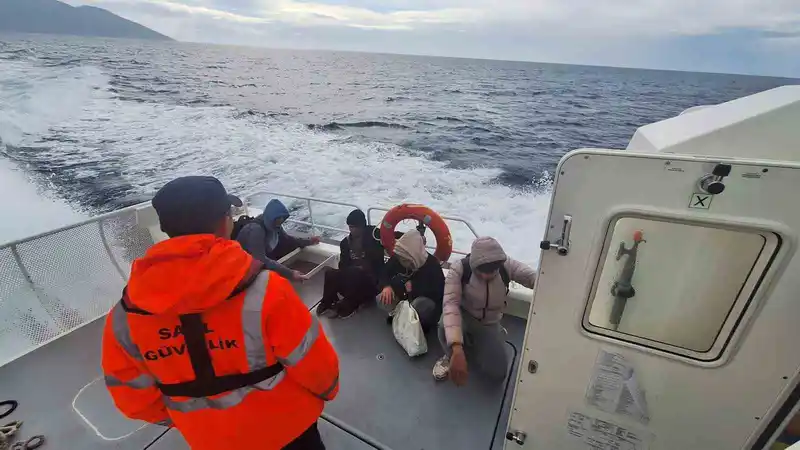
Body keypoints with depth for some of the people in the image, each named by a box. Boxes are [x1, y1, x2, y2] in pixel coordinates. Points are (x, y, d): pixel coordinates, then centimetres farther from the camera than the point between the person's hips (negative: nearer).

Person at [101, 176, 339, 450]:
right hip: (285, 426, -3)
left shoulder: (126, 313, -18)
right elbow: (313, 361, -21)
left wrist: (178, 417, 15)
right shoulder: (263, 290, -32)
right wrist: (327, 388, 1)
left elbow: (131, 393, -4)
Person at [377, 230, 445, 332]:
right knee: (382, 299, -22)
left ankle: (422, 324, -6)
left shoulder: (432, 264, -23)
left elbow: (438, 292, -22)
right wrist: (387, 286, -27)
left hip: (427, 299, -4)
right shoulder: (396, 258, -13)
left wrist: (414, 287, -27)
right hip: (403, 297, 4)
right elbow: (385, 274, -3)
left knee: (419, 305, -38)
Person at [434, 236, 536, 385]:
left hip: (489, 324, 3)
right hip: (463, 317, -2)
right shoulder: (459, 268, -30)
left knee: (497, 373, -16)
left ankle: (470, 343, 15)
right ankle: (450, 356, -1)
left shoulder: (507, 266, -20)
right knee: (447, 325, -39)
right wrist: (456, 349, -51)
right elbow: (451, 304, -40)